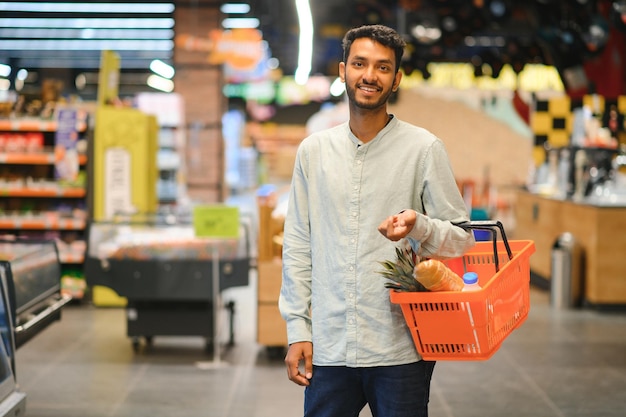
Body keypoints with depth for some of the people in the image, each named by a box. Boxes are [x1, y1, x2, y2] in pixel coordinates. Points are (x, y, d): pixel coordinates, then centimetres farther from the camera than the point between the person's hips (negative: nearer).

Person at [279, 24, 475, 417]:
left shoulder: (424, 148, -1)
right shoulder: (314, 150, 9)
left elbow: (463, 239, 1)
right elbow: (298, 246, 11)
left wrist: (419, 226, -21)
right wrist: (298, 328, 5)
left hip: (401, 351, -2)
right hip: (328, 349, 3)